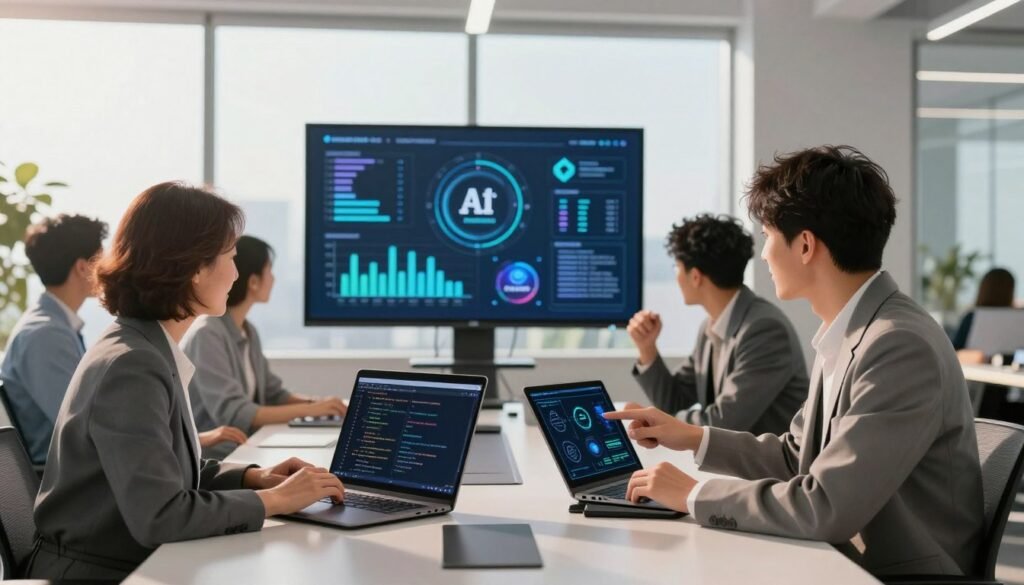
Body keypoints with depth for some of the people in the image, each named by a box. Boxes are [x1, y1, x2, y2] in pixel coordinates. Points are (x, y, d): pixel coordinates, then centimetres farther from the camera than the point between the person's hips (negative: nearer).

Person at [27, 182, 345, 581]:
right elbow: (160, 516, -26)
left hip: (135, 564, 8)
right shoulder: (131, 368, -21)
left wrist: (253, 477, 0)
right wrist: (275, 499, -16)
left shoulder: (149, 352, 5)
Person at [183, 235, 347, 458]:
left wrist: (315, 403, -6)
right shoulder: (206, 334, -18)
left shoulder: (248, 332, 9)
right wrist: (309, 409, -23)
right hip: (211, 458, -8)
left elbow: (273, 394, 13)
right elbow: (232, 414, -24)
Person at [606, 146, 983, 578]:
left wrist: (694, 495, -16)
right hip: (842, 560, 7)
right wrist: (694, 438, 6)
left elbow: (826, 509, -26)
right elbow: (797, 458, 14)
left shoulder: (901, 347, -23)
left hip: (897, 569, -7)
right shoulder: (847, 334, 5)